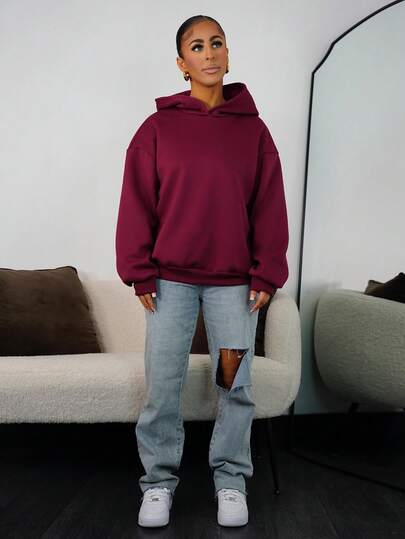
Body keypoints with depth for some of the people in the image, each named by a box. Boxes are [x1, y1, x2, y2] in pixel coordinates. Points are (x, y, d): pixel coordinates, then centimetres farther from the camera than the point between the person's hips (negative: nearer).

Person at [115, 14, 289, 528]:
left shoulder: (253, 129, 6)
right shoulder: (158, 127, 3)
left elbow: (270, 206, 4)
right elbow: (137, 202, 1)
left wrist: (266, 274, -1)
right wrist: (140, 272, -3)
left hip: (234, 282, 1)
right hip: (170, 279, 0)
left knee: (235, 387, 5)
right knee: (162, 387, 3)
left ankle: (230, 480, 22)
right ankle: (159, 480, 20)